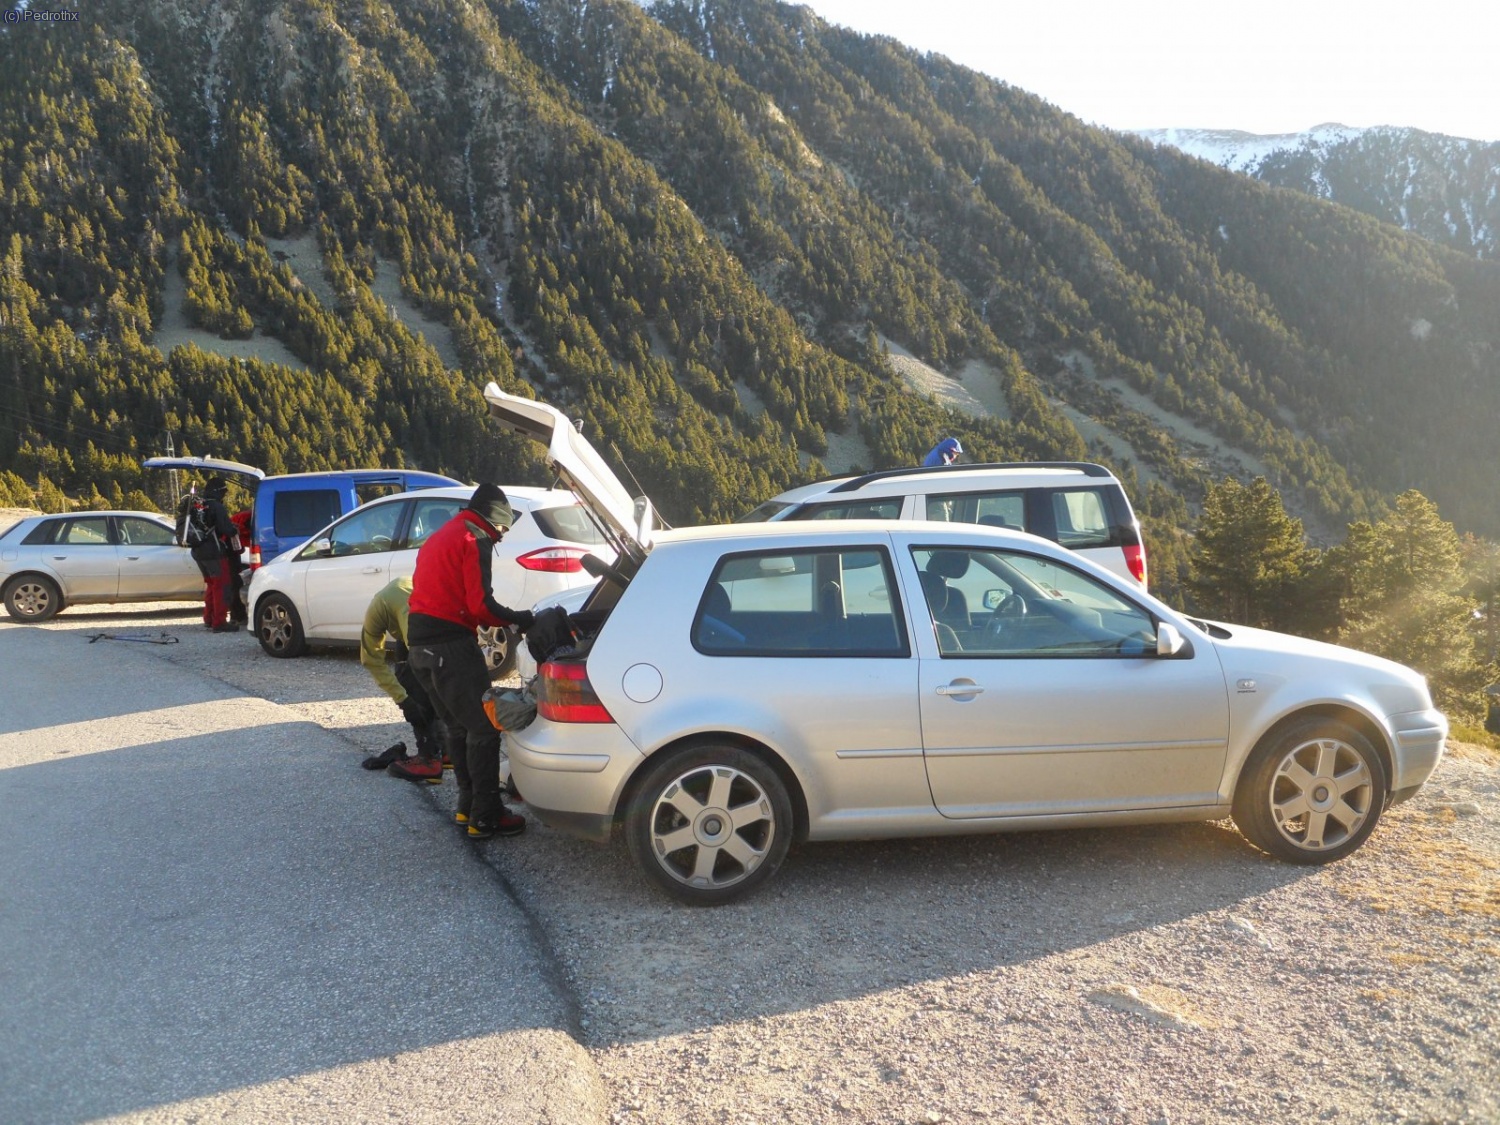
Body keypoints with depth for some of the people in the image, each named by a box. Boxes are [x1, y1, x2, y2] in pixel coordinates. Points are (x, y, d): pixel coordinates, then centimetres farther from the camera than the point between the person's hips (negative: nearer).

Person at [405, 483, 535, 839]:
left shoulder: (439, 538, 24)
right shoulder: (475, 539, -6)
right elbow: (480, 604, -15)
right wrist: (520, 619, -3)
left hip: (421, 645, 10)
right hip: (452, 645, -10)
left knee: (458, 728, 19)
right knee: (483, 729, -4)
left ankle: (468, 806, 24)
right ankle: (485, 818, -2)